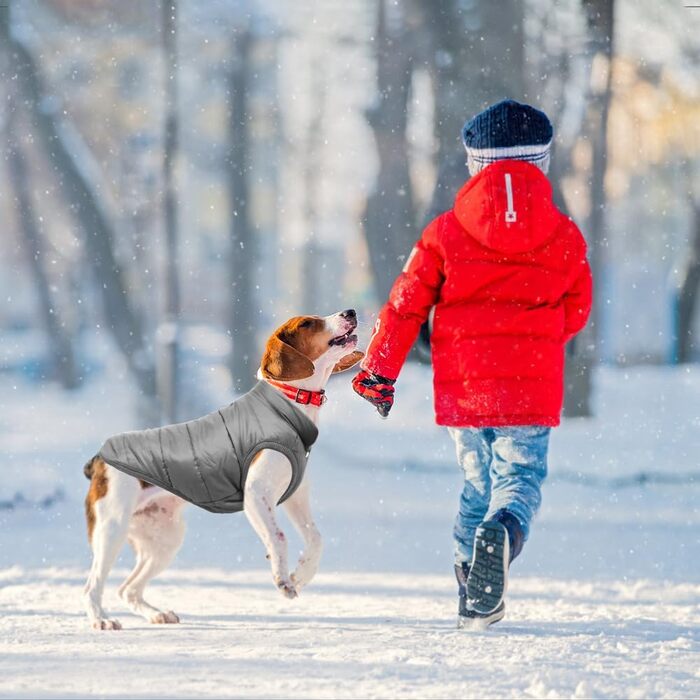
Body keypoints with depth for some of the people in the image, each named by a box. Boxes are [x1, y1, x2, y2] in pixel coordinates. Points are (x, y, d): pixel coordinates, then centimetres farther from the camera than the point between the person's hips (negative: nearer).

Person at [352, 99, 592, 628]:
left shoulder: (446, 232, 0)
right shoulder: (564, 236, 1)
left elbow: (406, 305, 1)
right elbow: (576, 311, 12)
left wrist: (379, 372, 9)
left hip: (462, 385, 2)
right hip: (531, 384, -1)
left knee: (477, 482, 16)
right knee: (521, 477, 3)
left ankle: (475, 601, 12)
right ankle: (504, 530, -32)